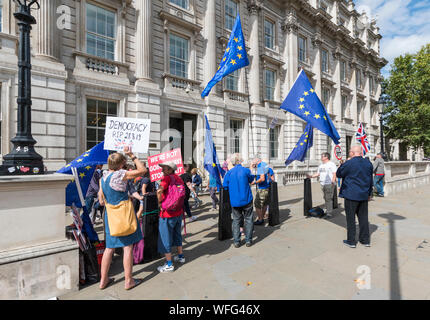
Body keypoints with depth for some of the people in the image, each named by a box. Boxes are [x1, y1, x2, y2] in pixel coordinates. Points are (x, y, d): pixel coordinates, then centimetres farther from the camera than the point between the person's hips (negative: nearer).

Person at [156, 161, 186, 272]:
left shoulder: (167, 178, -16)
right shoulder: (179, 178, 7)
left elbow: (159, 190, -29)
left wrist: (160, 203, -14)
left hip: (168, 213, -8)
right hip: (178, 212, 8)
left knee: (165, 238, 6)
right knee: (177, 234, 24)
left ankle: (169, 265, 14)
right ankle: (180, 256, 38)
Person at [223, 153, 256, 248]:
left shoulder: (228, 173, -2)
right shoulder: (246, 170, -8)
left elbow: (224, 187, 2)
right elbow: (251, 181, 9)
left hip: (234, 201, 2)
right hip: (247, 200, -2)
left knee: (236, 220, 11)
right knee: (248, 219, 11)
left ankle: (236, 241, 13)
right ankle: (248, 240, 16)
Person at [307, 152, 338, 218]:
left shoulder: (331, 164, -5)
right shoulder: (321, 165, 19)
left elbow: (334, 174, -12)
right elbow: (318, 174, 21)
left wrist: (333, 181, -23)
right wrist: (311, 176, 8)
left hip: (329, 184, -8)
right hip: (323, 184, 8)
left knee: (328, 198, -8)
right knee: (325, 198, 12)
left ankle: (329, 213, -3)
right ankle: (327, 211, 21)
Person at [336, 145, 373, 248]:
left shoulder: (348, 163, -15)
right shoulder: (368, 163, 5)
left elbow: (338, 174, -2)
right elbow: (371, 180, 13)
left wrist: (342, 164, 12)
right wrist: (369, 193, 22)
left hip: (351, 195, -6)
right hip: (364, 196, 6)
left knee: (350, 218, 4)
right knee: (363, 217, 14)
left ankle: (351, 241, 12)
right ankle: (365, 240, 24)